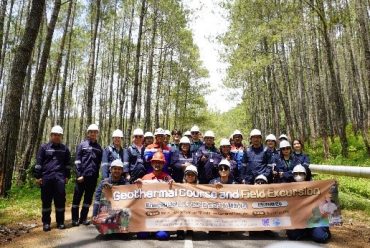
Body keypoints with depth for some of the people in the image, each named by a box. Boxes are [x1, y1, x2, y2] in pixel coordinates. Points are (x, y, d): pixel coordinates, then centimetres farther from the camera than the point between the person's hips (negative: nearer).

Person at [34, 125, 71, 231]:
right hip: (46, 177, -1)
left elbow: (67, 163, 15)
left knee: (60, 200, 1)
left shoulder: (65, 148, 11)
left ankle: (60, 222, 11)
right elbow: (38, 163, 4)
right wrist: (37, 176, -1)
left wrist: (67, 176, 10)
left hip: (60, 177, 1)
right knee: (46, 200, 6)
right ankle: (46, 222, 17)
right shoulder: (44, 147, 6)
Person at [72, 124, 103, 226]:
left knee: (88, 198, 9)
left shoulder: (99, 148, 11)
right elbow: (77, 161, -4)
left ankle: (83, 218, 20)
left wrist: (97, 175, 8)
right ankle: (75, 219, 14)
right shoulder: (82, 145, 1)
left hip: (93, 176, 3)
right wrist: (79, 175, -11)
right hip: (82, 175, -3)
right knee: (77, 197, 3)